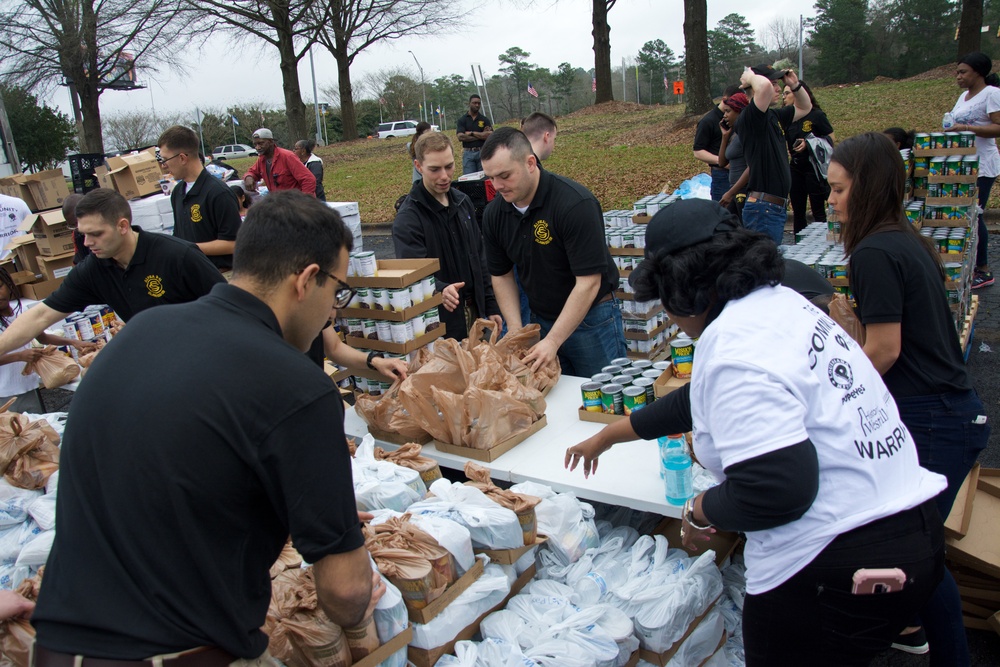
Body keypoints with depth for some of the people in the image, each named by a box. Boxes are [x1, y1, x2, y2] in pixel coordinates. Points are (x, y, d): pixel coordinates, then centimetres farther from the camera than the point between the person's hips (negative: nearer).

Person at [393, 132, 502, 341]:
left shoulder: (463, 202, 8)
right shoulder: (408, 217, -15)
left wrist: (490, 306, 11)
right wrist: (440, 290, -43)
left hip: (473, 312, 6)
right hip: (439, 319, -6)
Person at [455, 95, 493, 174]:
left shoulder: (485, 120, 9)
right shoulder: (462, 120, 6)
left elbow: (490, 136, -6)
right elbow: (460, 137, -9)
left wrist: (471, 133, -7)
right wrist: (481, 135, -7)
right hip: (468, 153, -1)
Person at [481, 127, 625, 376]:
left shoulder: (576, 203, -24)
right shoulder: (494, 213, -5)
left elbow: (588, 283, -25)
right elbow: (502, 275, 6)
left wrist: (552, 342, -27)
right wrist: (516, 332, -6)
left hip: (590, 318, -5)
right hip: (540, 319, 5)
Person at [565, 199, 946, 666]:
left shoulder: (734, 352, -23)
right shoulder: (779, 300, 8)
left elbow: (776, 490, -29)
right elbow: (704, 399, 20)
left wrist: (700, 511, -8)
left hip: (841, 569, -9)